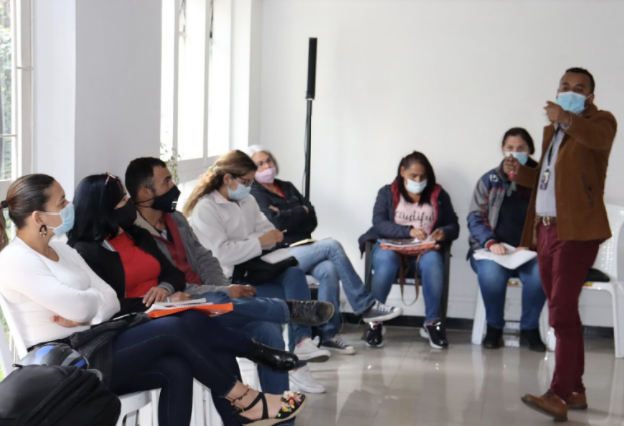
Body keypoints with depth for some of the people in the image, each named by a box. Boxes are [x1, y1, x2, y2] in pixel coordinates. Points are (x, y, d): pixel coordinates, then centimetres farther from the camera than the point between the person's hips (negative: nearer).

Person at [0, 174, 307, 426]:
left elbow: (111, 301, 8)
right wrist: (92, 304, 2)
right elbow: (78, 306, -21)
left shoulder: (61, 250, 14)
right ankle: (245, 401, -8)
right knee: (174, 329, -21)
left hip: (92, 346, 8)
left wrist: (85, 312, -13)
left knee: (176, 368, -18)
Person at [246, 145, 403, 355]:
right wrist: (301, 212, -2)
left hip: (302, 248, 6)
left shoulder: (287, 187, 20)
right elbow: (274, 223, -16)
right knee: (332, 245, -23)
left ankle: (328, 334, -24)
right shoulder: (254, 194, 1)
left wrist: (289, 216, -7)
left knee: (328, 271, -27)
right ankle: (365, 306, -18)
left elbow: (312, 221, 10)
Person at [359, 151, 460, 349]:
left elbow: (454, 226, 11)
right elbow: (378, 223, -5)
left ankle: (431, 322, -22)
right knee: (386, 260, -37)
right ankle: (374, 321, -24)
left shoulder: (438, 195, 14)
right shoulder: (387, 193, 10)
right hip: (391, 246, -1)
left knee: (433, 262, -35)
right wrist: (409, 231, -20)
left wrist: (444, 233, -14)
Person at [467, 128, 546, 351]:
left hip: (529, 251, 0)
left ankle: (529, 329, -8)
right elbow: (475, 218, 3)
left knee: (539, 274, -33)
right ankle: (494, 328, -7)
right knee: (491, 273, -34)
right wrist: (491, 243, -15)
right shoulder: (490, 180, 8)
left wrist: (531, 245, -15)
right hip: (492, 249, 0)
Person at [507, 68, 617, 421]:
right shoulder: (551, 130, 21)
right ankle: (575, 390, 18)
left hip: (577, 231, -8)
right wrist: (521, 172, 10)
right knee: (563, 314, 11)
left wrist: (567, 120, -43)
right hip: (546, 230, 8)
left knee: (562, 312, -16)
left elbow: (599, 138, -26)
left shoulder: (601, 121, -1)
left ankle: (559, 395, -18)